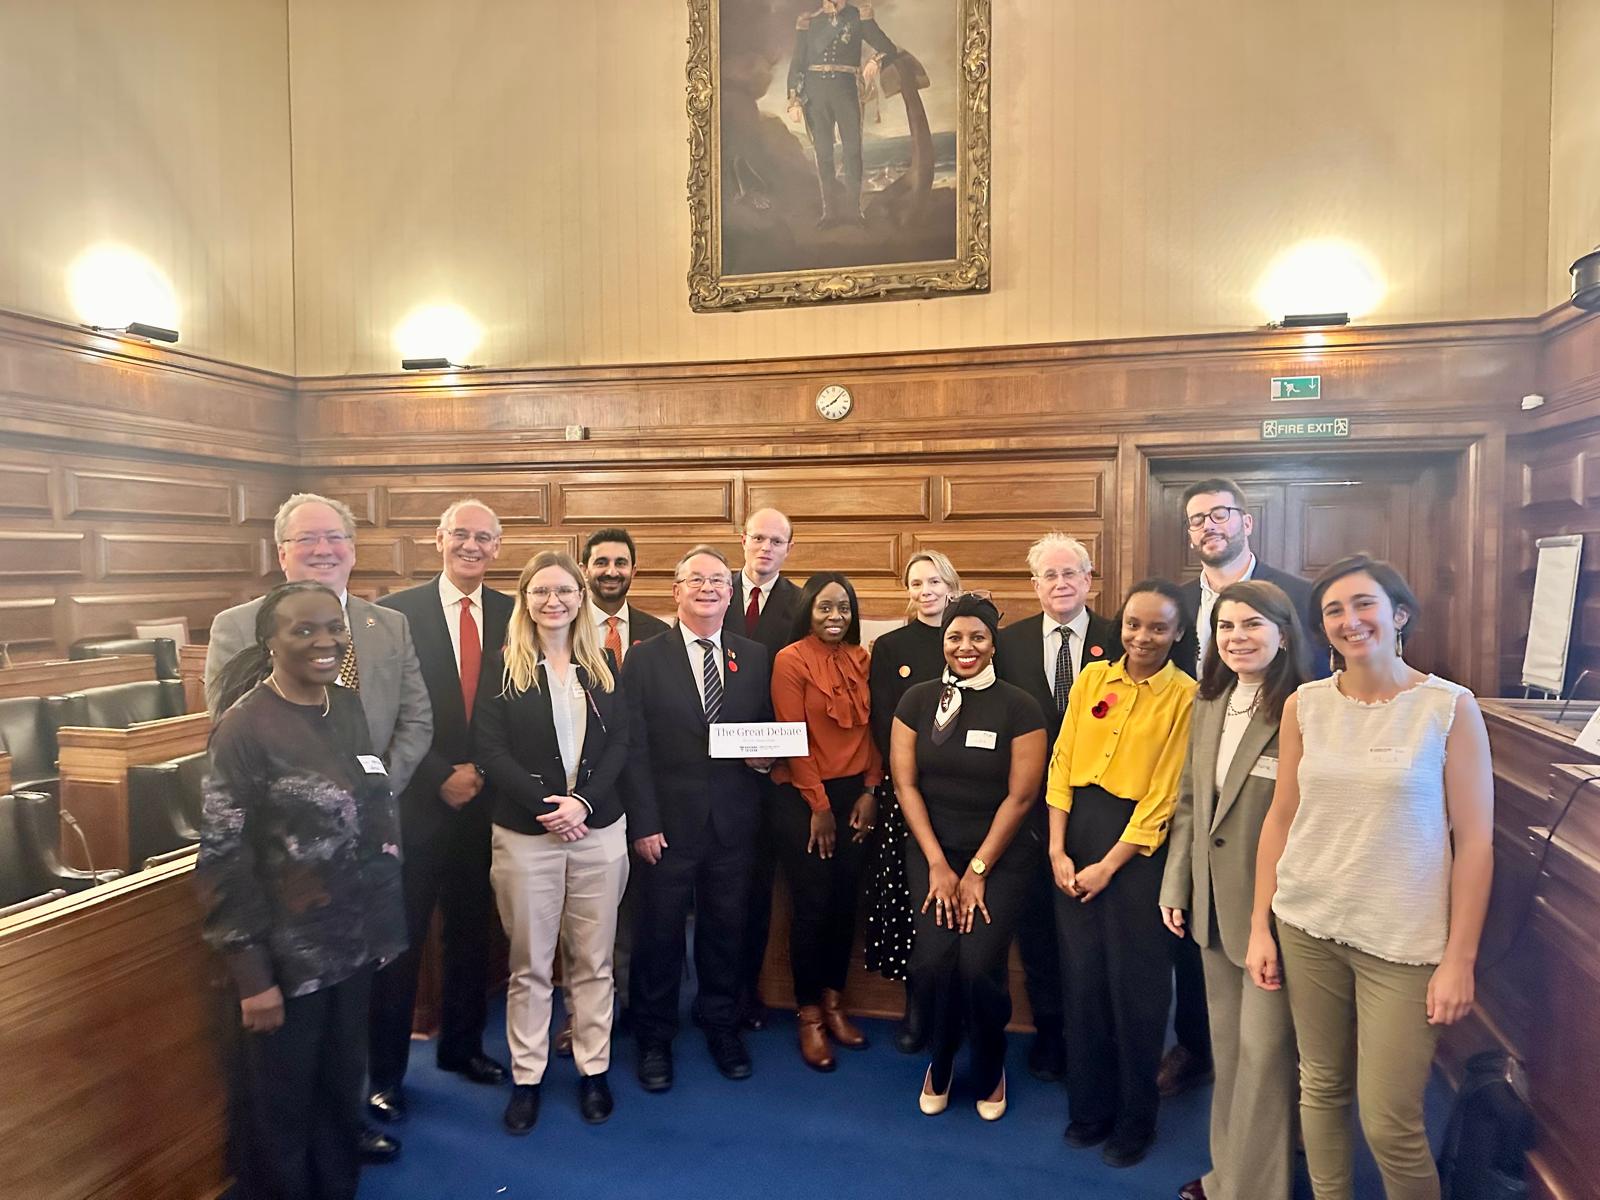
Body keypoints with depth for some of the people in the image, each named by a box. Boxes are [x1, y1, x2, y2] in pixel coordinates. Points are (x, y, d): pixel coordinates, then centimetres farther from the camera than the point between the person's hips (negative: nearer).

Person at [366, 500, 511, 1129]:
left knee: (472, 931, 17)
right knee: (401, 938, 6)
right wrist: (441, 778, -12)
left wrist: (484, 771, -6)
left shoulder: (512, 615, 2)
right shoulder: (397, 611, -7)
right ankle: (385, 1072, 22)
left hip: (484, 798, 4)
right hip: (415, 801, -3)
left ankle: (461, 1045, 35)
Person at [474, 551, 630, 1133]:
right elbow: (490, 751, -7)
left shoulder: (603, 665, 7)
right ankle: (526, 1077, 23)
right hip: (526, 834, -2)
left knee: (592, 961, 11)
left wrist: (582, 802, -12)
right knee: (529, 964, 8)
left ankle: (594, 1070, 25)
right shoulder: (502, 667, 0)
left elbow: (620, 744, 2)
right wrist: (546, 806, -16)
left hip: (599, 831, 2)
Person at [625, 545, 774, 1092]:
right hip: (667, 822, -2)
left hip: (733, 823, 2)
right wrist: (643, 823, -11)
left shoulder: (755, 657, 6)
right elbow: (634, 749, -6)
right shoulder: (646, 658, -2)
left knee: (726, 930, 14)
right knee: (659, 934, 10)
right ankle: (655, 1038, 28)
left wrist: (766, 756, -9)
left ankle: (722, 1027, 34)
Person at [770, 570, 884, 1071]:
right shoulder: (791, 660, -9)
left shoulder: (860, 660, 7)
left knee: (846, 902, 10)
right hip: (803, 798, -5)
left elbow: (869, 729, 8)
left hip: (854, 794, 5)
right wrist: (819, 806, -10)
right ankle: (809, 1016, 17)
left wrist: (869, 791, -1)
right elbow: (794, 739, -11)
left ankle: (834, 1003, 27)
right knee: (812, 906, 2)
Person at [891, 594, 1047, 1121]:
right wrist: (938, 865, -6)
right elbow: (905, 783, -1)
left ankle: (990, 1069, 19)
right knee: (933, 961, -13)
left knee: (979, 965, -14)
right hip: (933, 851, 2)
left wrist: (977, 871, -8)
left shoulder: (1019, 708, -7)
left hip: (1002, 856, -2)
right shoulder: (917, 700, 0)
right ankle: (941, 1062, 19)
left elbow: (1020, 796, -7)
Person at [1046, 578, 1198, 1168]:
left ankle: (1135, 1120, 27)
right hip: (1077, 829, 4)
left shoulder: (1184, 695, -7)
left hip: (1137, 843, -4)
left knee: (1134, 984, 7)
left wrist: (1108, 866, -10)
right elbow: (1062, 765, 4)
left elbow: (1164, 795, -9)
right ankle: (1089, 1107, 29)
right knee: (1082, 976, 11)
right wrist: (1057, 849, -3)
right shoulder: (1092, 678, 5)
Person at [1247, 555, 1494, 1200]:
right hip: (1307, 928, 3)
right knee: (1320, 1089, 14)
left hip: (1404, 941, -3)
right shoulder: (1304, 705, 2)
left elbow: (1475, 840, -4)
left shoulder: (1451, 707, -6)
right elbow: (1281, 818, 6)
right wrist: (1260, 926, 6)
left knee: (1389, 1124, 0)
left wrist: (1459, 958, -6)